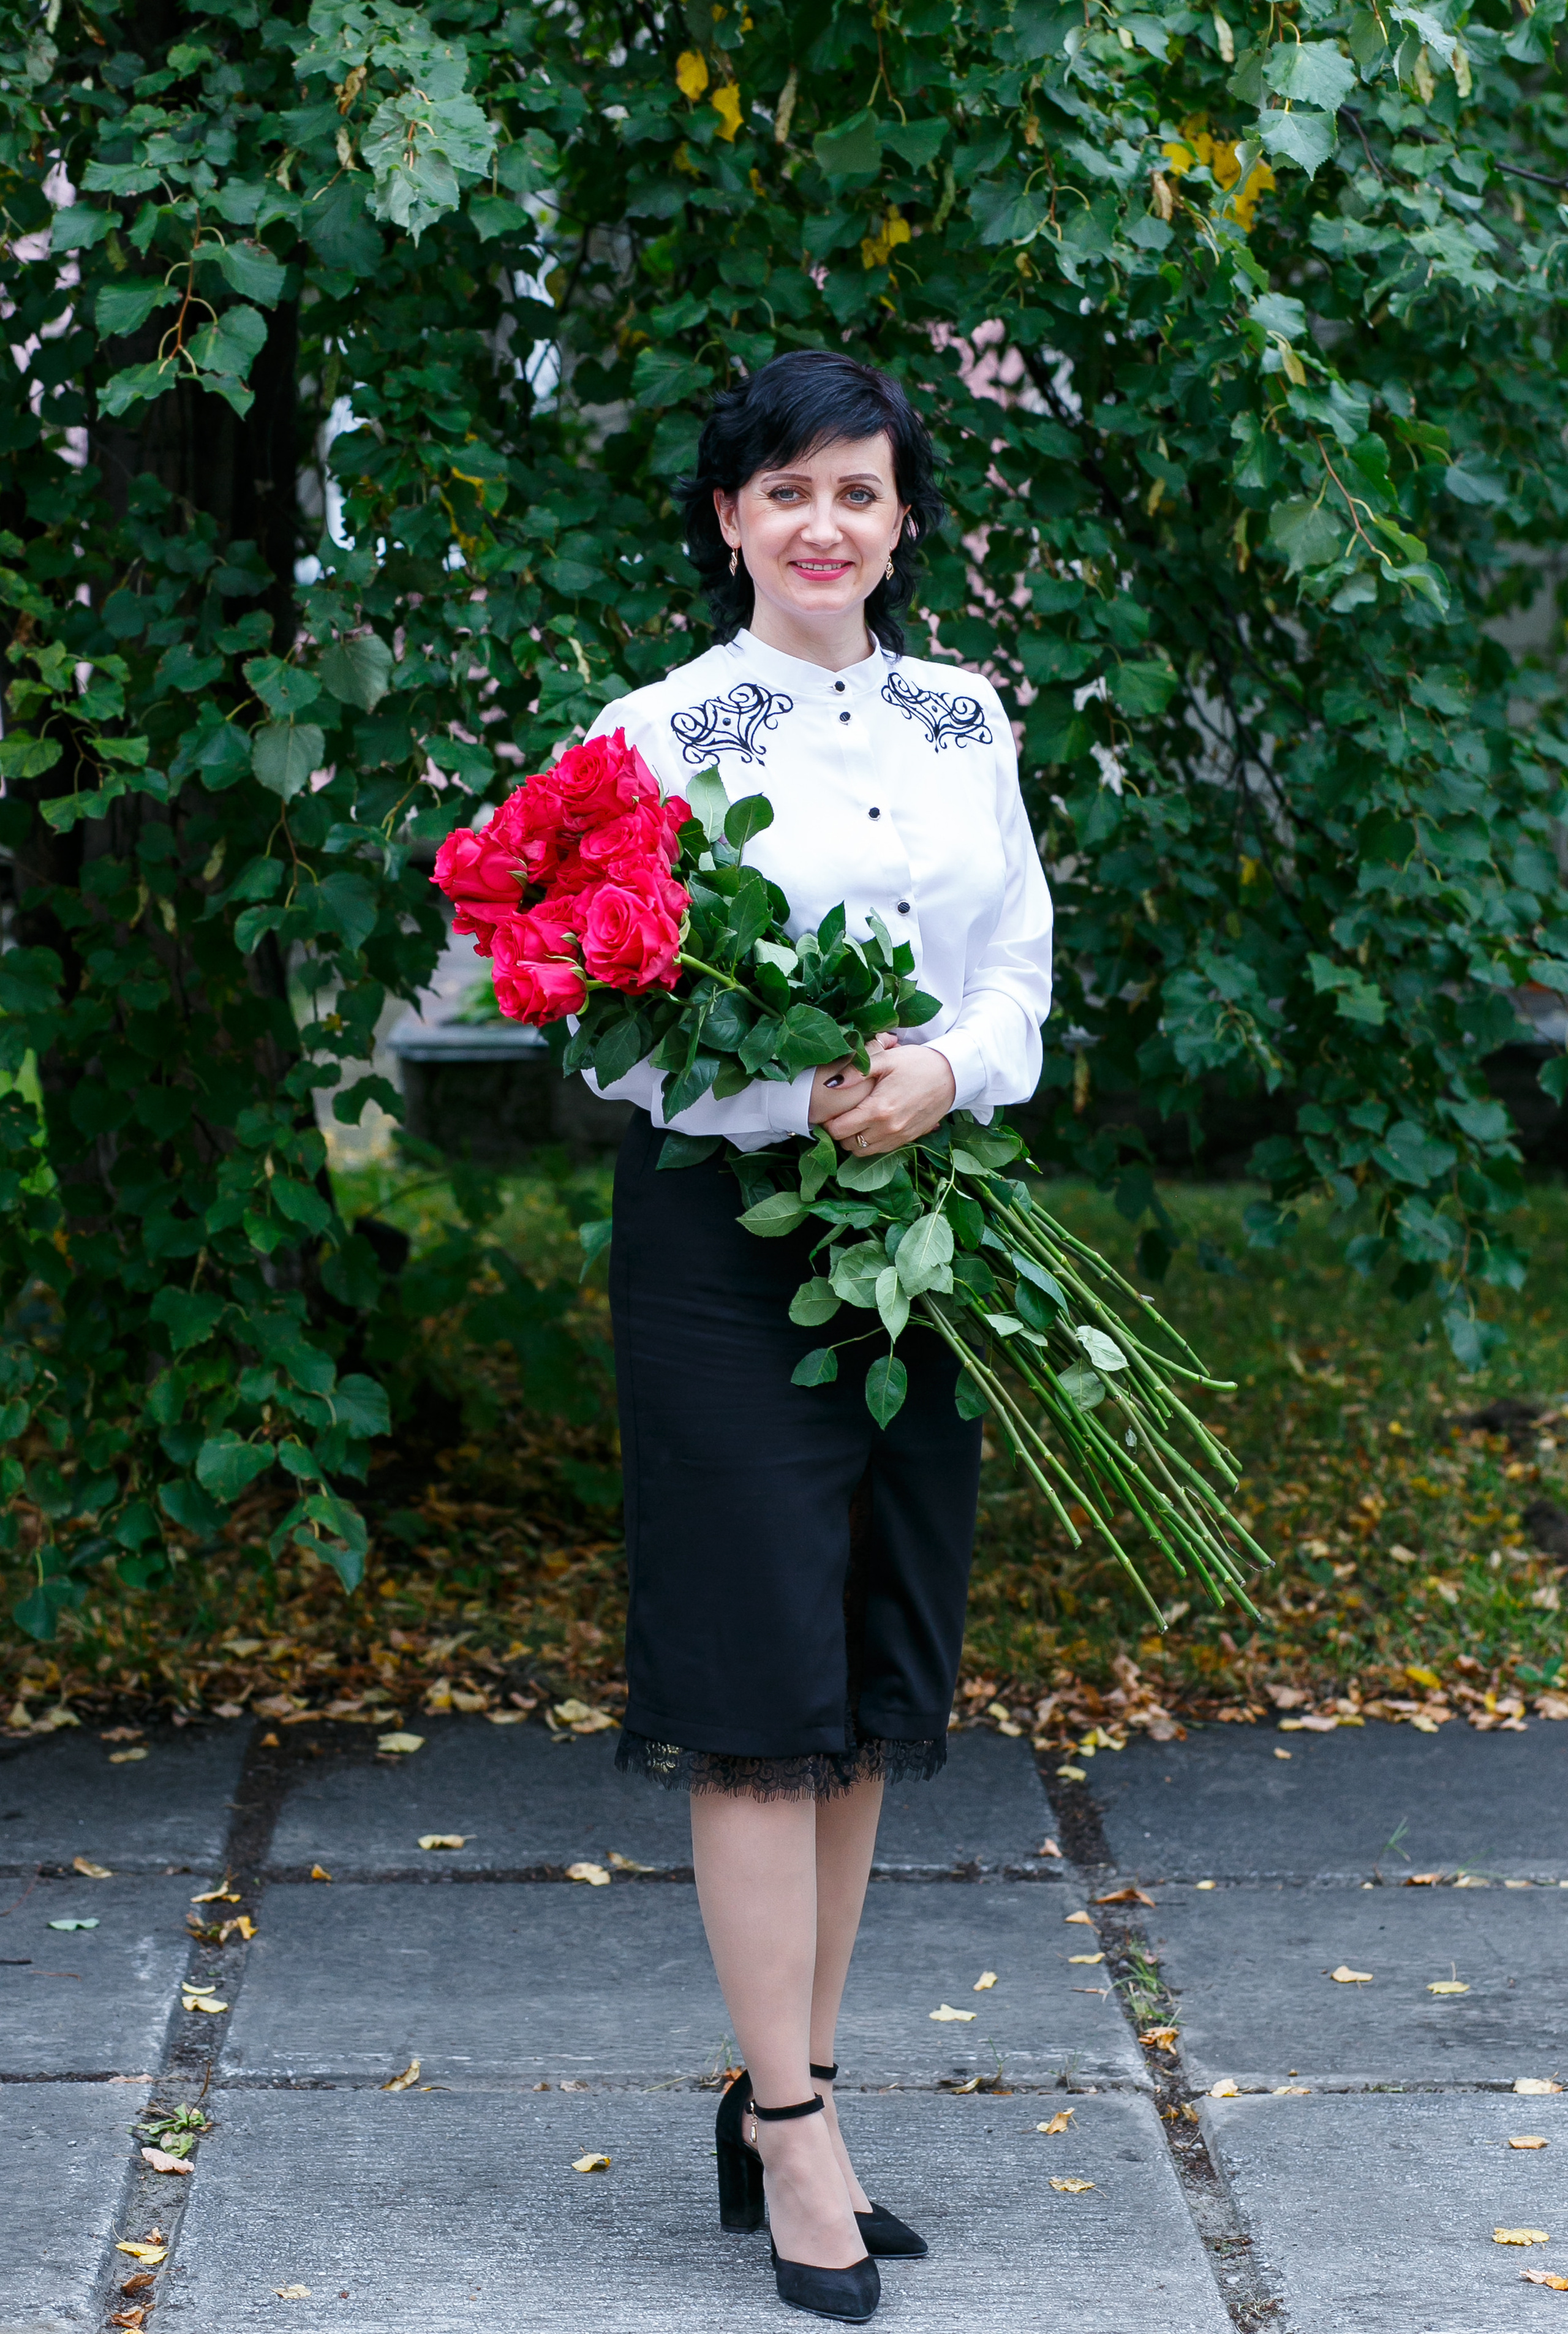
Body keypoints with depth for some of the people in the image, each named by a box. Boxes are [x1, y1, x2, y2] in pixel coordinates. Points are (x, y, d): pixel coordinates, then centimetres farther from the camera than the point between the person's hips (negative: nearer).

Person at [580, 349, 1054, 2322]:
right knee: (761, 1682, -6)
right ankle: (794, 2137, 1)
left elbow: (1022, 974, 9)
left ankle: (784, 2094, 18)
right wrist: (805, 1096, -22)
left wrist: (938, 1073, -12)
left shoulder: (968, 720, 10)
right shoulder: (657, 734, -3)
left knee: (877, 1689, 8)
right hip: (726, 1228, -5)